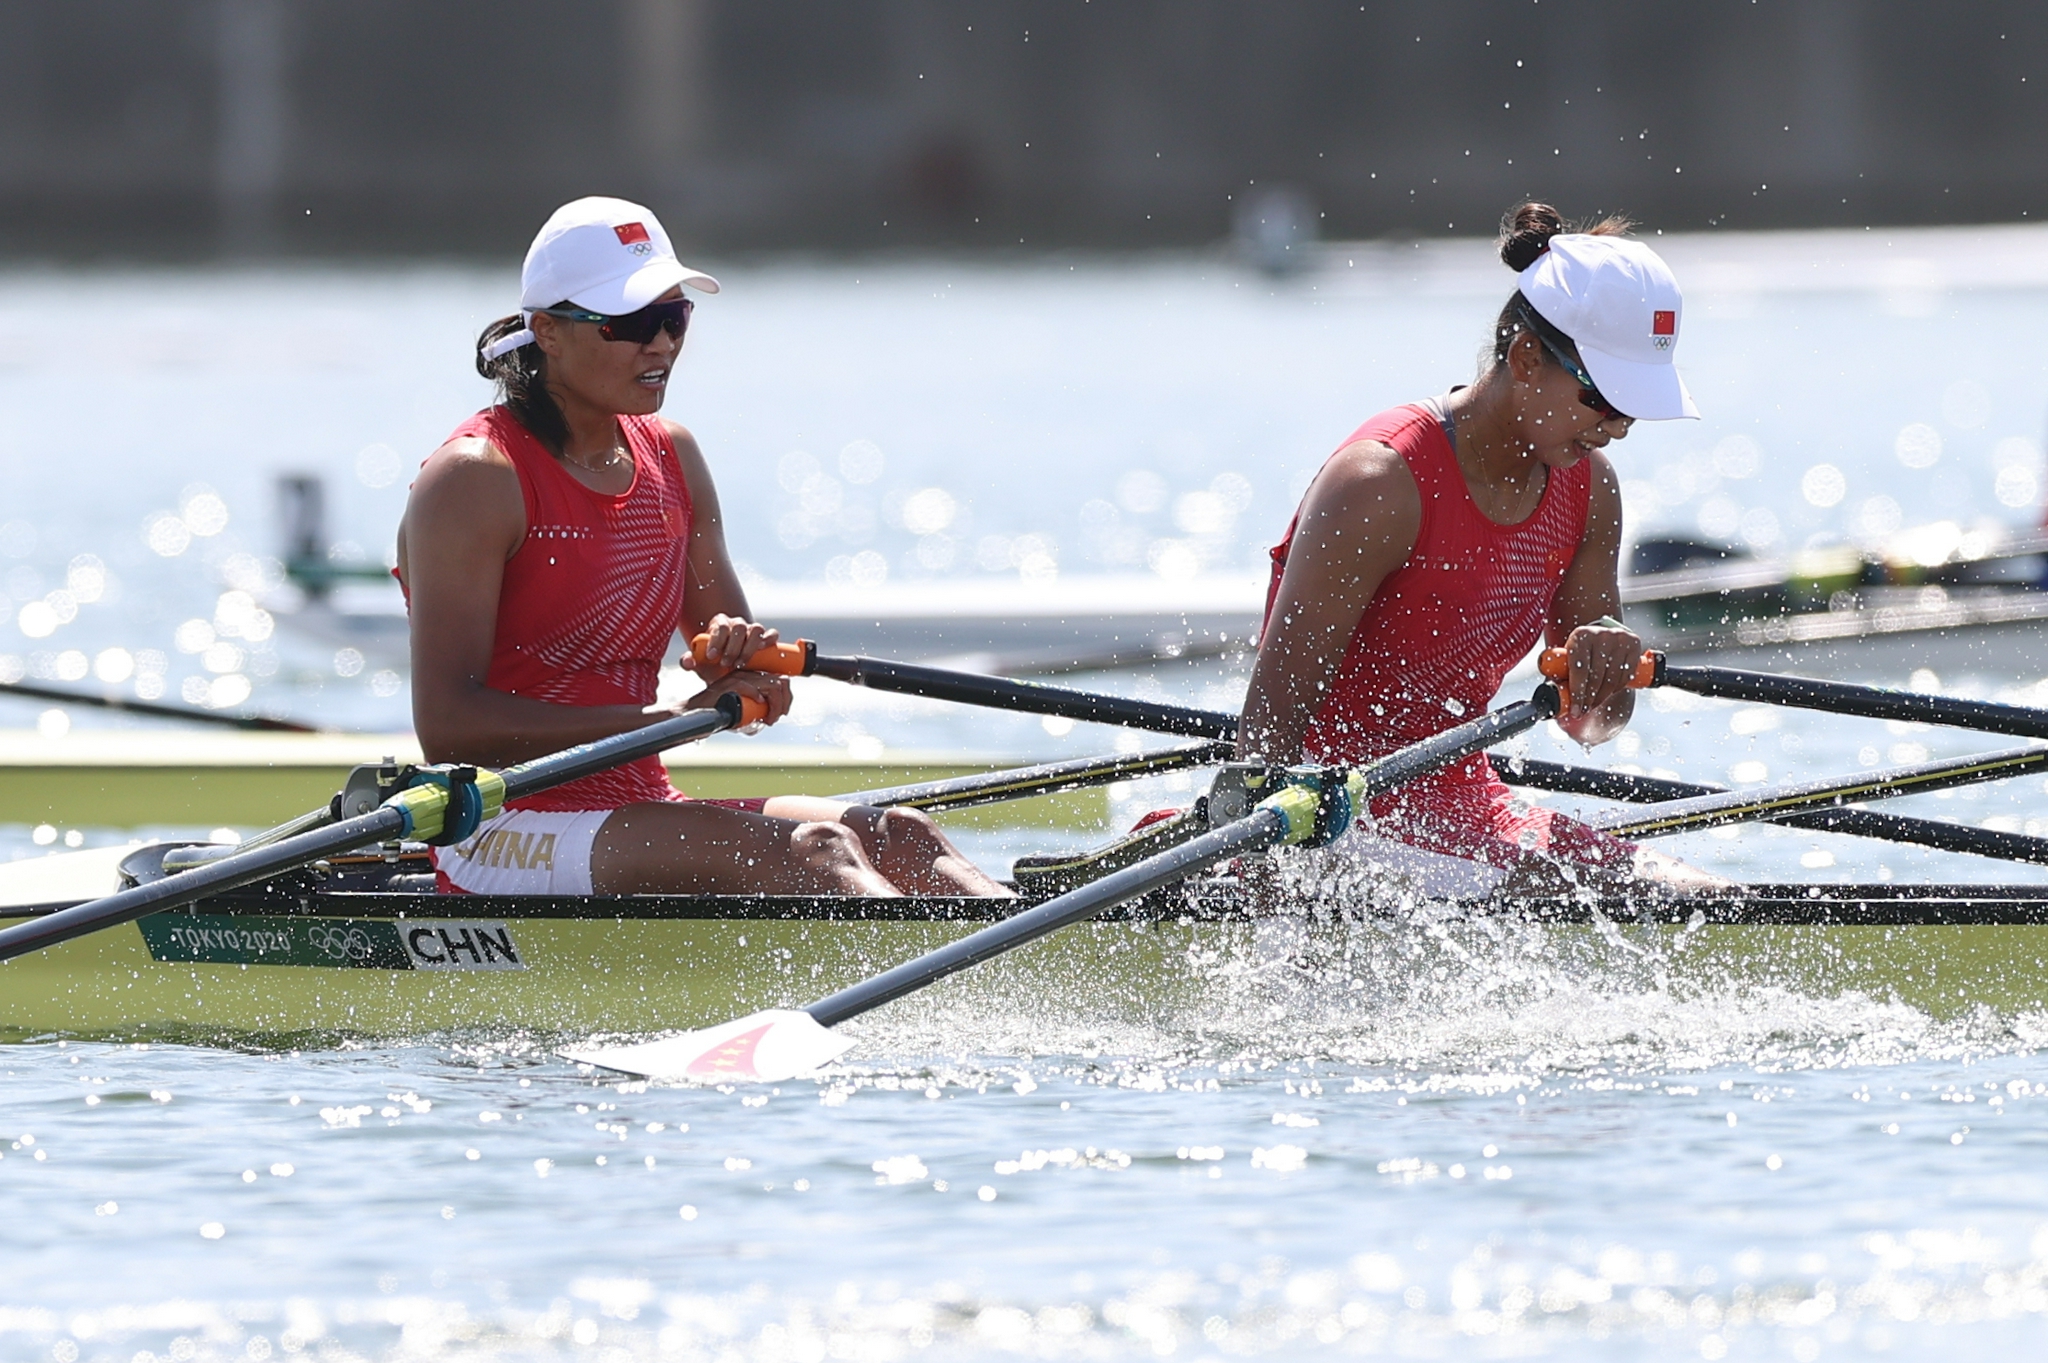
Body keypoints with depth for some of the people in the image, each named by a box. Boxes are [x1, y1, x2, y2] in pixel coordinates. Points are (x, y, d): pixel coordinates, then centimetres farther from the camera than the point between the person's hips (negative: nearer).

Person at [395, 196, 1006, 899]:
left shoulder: (672, 458, 14)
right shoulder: (474, 478, -10)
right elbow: (447, 726, -19)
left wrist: (739, 652, -10)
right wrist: (674, 719, -21)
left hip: (639, 814, 8)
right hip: (506, 840, -8)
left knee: (896, 836, -16)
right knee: (799, 851, -30)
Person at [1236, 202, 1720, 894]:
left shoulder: (1589, 486, 6)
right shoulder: (1382, 483, -19)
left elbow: (1584, 724, 11)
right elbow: (1270, 718, -22)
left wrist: (1605, 672, -14)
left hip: (1462, 804, 8)